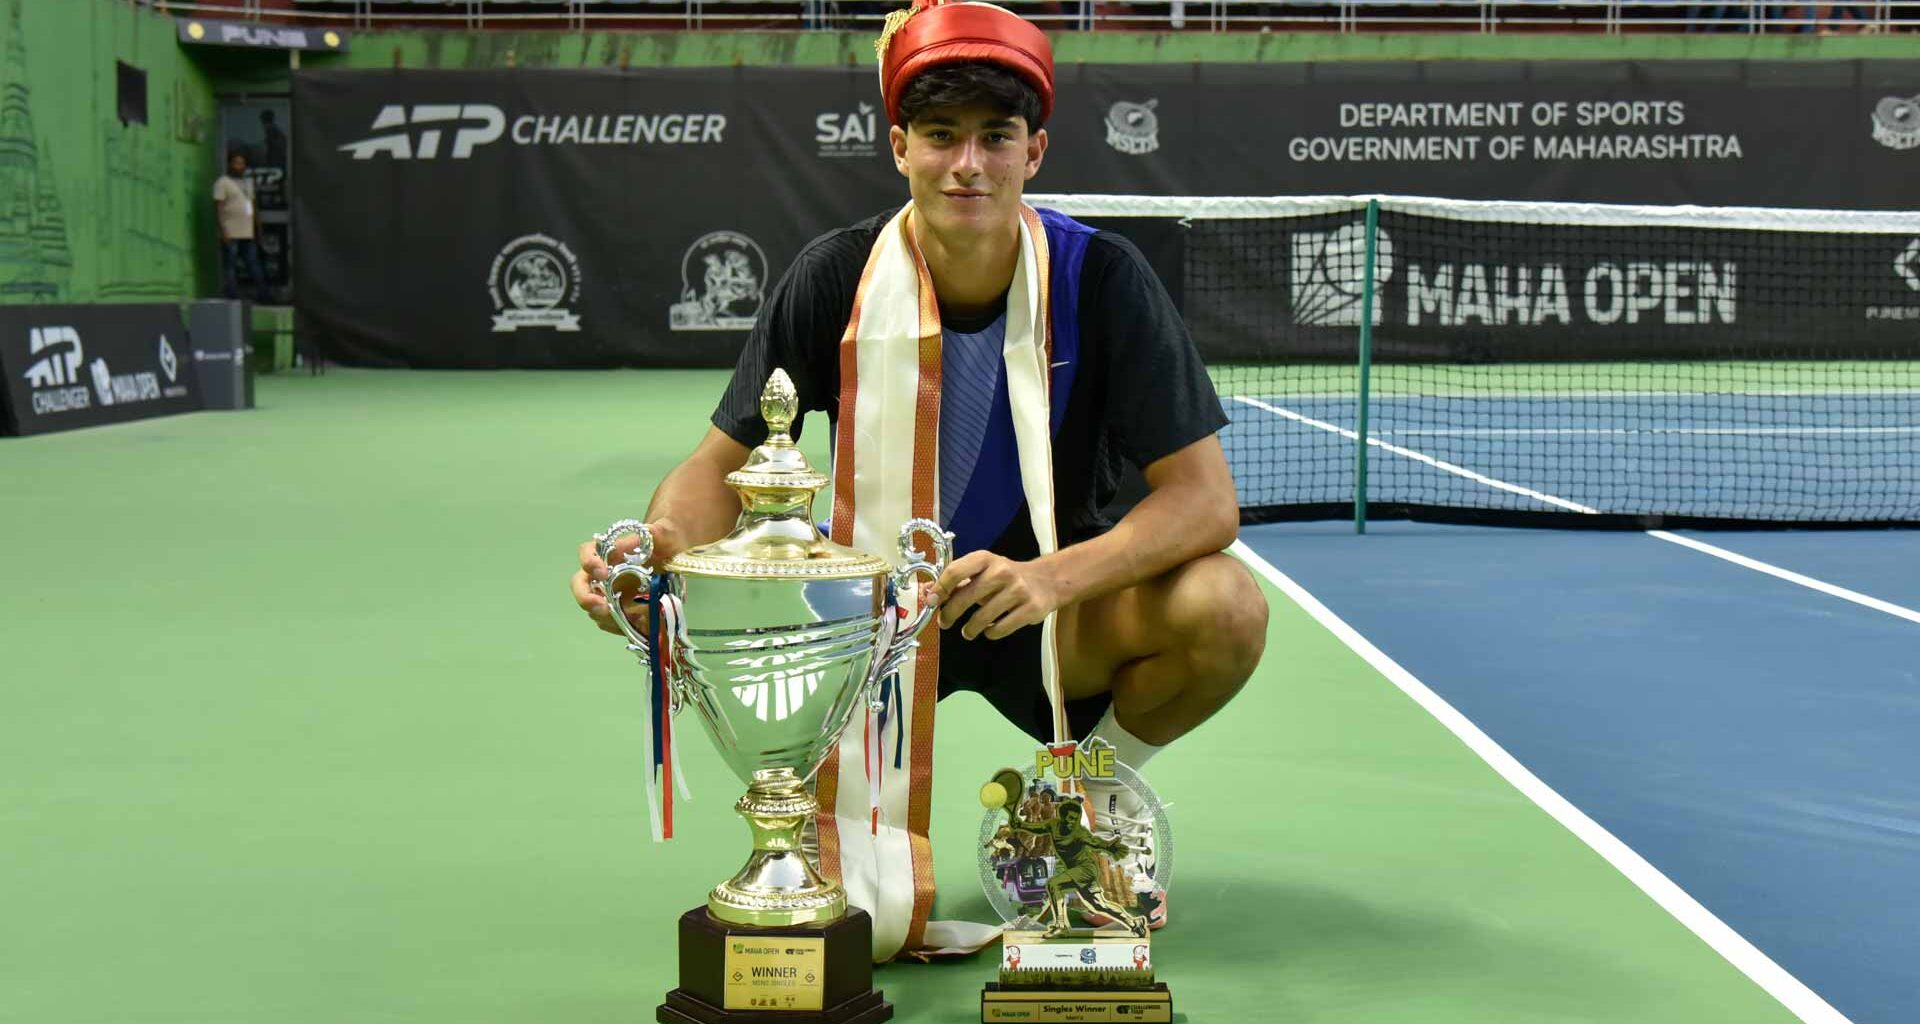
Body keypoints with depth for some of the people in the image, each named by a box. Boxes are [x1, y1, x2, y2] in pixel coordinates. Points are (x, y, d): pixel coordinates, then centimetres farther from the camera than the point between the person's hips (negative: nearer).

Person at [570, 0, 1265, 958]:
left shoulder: (1101, 277, -14)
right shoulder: (834, 279, -12)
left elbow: (1205, 496, -17)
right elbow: (723, 466, -5)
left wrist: (1054, 576, -35)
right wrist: (660, 547, -30)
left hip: (1053, 602, 0)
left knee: (1224, 606, -29)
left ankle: (1093, 781, 6)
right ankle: (826, 808, 6)